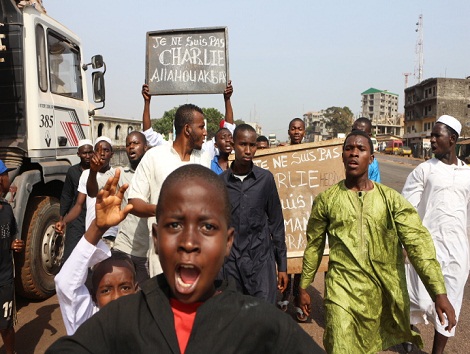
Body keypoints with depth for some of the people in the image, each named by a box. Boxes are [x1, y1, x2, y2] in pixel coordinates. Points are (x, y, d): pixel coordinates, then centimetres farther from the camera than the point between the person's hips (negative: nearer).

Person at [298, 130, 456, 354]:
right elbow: (314, 245, 7)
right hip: (342, 291, -1)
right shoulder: (326, 199, -2)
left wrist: (440, 294, -19)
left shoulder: (391, 199, -3)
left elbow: (418, 243, -10)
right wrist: (303, 288, 11)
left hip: (385, 293, 1)